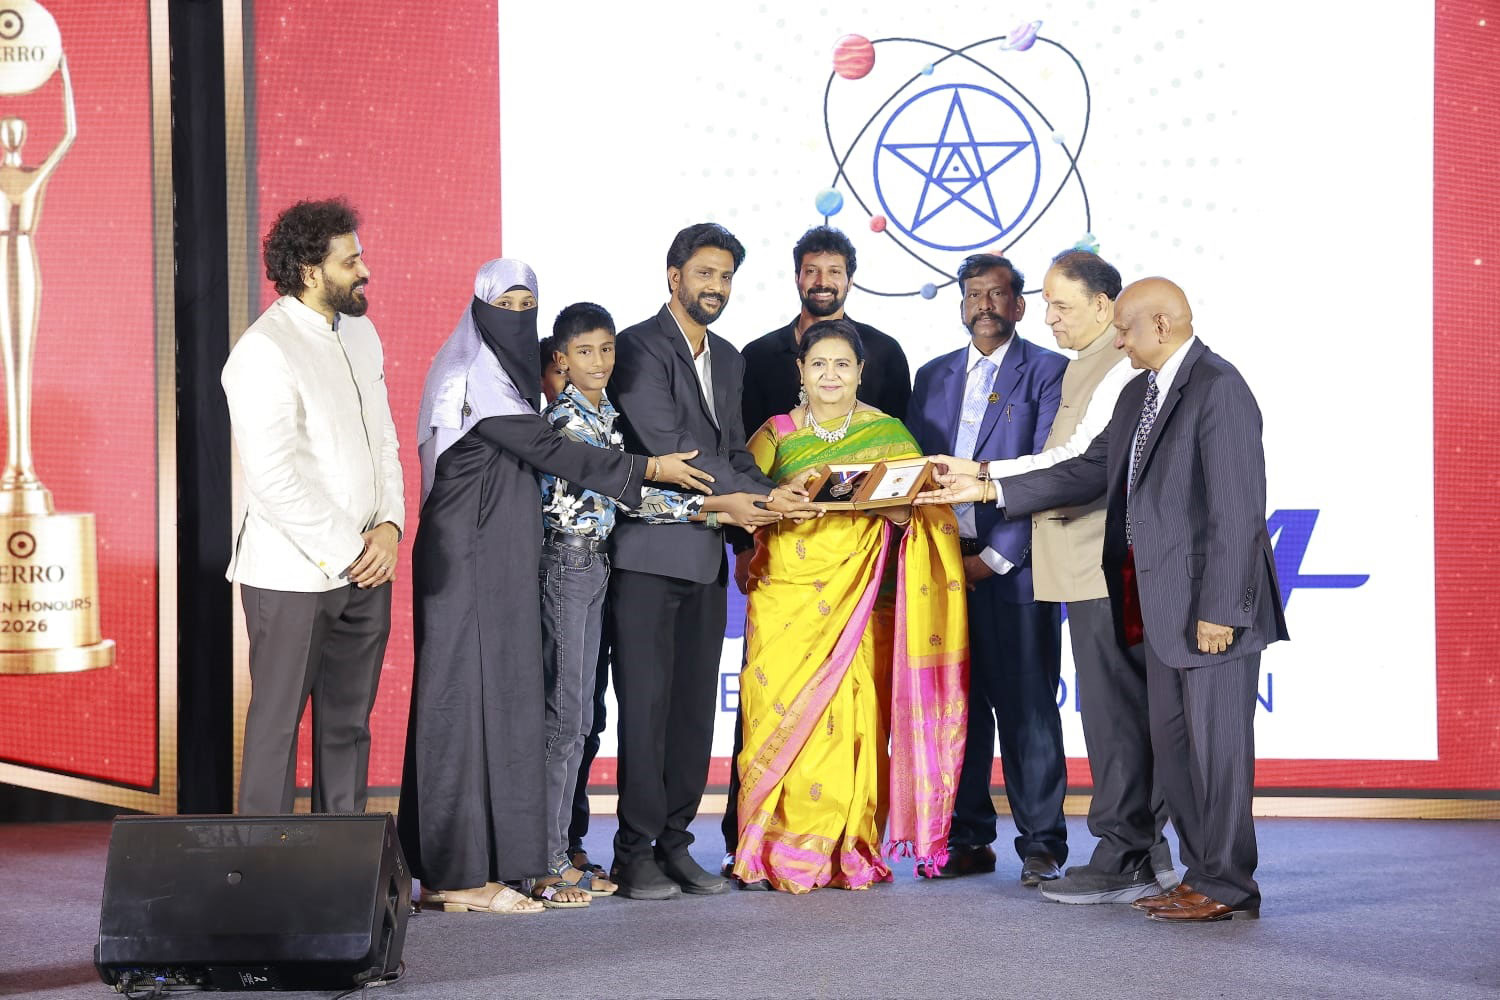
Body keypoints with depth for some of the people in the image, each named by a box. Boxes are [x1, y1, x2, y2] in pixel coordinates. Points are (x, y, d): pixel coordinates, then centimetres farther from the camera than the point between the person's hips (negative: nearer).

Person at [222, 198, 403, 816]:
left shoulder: (359, 332, 11)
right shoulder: (264, 353, -15)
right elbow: (272, 479, -20)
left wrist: (389, 525, -1)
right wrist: (346, 554, -16)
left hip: (366, 566, 8)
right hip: (293, 576, -7)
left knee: (349, 722, 13)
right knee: (278, 722, 2)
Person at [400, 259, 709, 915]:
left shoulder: (506, 377, 17)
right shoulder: (475, 378, -12)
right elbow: (547, 449, -15)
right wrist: (648, 469, -9)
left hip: (500, 562, 9)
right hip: (470, 560, -9)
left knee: (496, 695, 8)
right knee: (473, 696, -7)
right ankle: (463, 872, -2)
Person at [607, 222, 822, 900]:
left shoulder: (728, 359, 19)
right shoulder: (639, 347, -6)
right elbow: (671, 447, -15)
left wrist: (774, 496, -1)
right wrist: (761, 497, -16)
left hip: (705, 554, 7)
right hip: (649, 552, -7)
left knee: (694, 704, 8)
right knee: (646, 703, -5)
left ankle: (673, 842, 16)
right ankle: (636, 851, 2)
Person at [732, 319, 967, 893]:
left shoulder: (888, 434, 11)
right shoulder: (776, 434, 10)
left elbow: (911, 512, 5)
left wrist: (871, 497, -14)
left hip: (860, 605, 0)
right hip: (787, 601, 0)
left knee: (857, 719, -7)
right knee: (783, 712, -9)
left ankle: (850, 853, 2)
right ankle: (778, 855, -3)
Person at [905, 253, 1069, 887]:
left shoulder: (1049, 373, 1)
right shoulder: (933, 377, 17)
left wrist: (997, 556, -12)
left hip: (1014, 567, -5)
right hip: (944, 565, 5)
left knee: (1027, 709, -2)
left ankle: (1041, 845, 5)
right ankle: (968, 840, 15)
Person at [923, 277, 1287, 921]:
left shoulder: (1218, 389, -14)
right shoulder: (1139, 393, 16)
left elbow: (1238, 508, -18)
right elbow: (1089, 471, 18)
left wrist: (1220, 610, -20)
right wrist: (989, 490, 13)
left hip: (1210, 603, -10)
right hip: (1160, 605, 10)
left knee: (1217, 741, -2)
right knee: (1173, 742, 12)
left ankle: (1228, 887, 7)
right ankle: (1200, 875, 21)